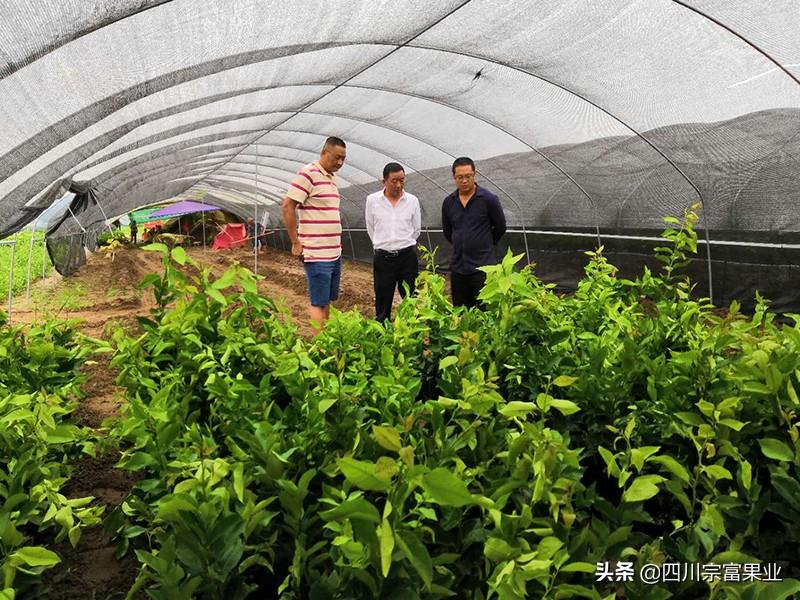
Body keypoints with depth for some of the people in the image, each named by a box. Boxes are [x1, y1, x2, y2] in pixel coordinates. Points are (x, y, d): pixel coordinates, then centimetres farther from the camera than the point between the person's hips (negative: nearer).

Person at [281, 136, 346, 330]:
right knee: (318, 304, -5)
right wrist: (296, 243, -12)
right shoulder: (308, 174, -11)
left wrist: (337, 244, 16)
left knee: (327, 301, 14)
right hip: (317, 254, -8)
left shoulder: (332, 177, 16)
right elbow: (287, 206, -14)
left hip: (335, 252, 9)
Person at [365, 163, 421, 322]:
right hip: (383, 258, 0)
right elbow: (371, 229, 10)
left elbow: (416, 229, 10)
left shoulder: (412, 200, 0)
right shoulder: (372, 200, -1)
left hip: (407, 256, 0)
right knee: (383, 304, 5)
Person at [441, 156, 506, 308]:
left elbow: (500, 227, 3)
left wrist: (484, 245, 11)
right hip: (458, 268, 5)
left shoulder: (488, 199, -7)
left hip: (483, 267, -5)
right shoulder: (448, 202, 6)